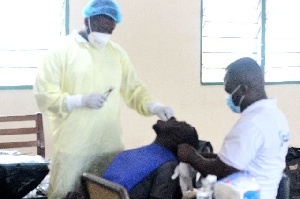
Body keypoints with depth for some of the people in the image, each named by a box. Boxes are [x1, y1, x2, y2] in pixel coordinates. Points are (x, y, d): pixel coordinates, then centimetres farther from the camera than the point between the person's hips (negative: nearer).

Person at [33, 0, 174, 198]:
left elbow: (133, 89, 11)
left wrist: (153, 105, -7)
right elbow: (44, 95, -7)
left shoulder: (117, 52, 10)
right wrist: (81, 100, -18)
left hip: (111, 146, 4)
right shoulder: (61, 50, -4)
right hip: (73, 148, -4)